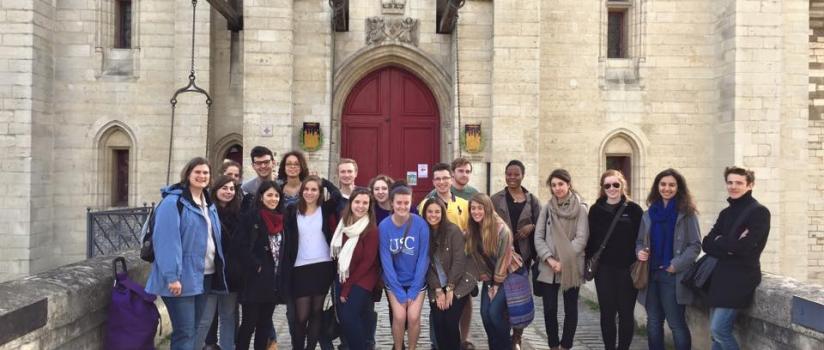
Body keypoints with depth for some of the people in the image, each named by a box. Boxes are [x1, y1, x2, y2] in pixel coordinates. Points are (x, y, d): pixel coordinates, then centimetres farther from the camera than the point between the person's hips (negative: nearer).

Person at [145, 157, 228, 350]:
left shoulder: (209, 205, 15)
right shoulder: (173, 201, -11)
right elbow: (166, 241, -19)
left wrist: (218, 270, 13)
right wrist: (172, 276, -24)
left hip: (205, 276, 8)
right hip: (182, 277, -8)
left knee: (194, 329, 14)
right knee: (184, 332, -6)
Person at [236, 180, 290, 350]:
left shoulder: (282, 220, 13)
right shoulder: (251, 217, -5)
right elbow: (244, 247, -13)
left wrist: (285, 275, 9)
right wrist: (258, 266, -16)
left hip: (275, 279, 6)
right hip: (256, 278, -6)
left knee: (265, 323, 12)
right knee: (249, 323, -1)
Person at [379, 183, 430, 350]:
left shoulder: (420, 224, -15)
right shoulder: (384, 226, -13)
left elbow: (423, 258, -11)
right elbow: (386, 260, -11)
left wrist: (413, 290, -12)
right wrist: (399, 291, -13)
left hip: (416, 280, 0)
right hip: (394, 281, 0)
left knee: (413, 317, -11)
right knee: (399, 316, -12)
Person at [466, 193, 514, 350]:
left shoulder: (501, 229, -22)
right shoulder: (473, 231, -3)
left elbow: (504, 258, -18)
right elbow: (475, 256, 2)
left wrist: (497, 284, -13)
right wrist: (487, 281, 0)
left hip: (506, 277, -5)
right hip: (489, 279, 6)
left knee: (495, 312, -14)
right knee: (485, 313, -3)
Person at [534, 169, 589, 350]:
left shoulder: (580, 208, -3)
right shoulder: (547, 208, 5)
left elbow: (581, 239, -9)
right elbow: (538, 237, 3)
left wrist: (564, 261, -15)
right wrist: (550, 259, -11)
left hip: (572, 268, -2)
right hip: (548, 268, 2)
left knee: (570, 309, 7)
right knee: (549, 309, 4)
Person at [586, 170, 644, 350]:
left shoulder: (634, 209, -1)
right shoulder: (596, 210, 4)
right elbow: (590, 239, 6)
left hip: (628, 269, -1)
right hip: (603, 269, 2)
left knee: (626, 313, 6)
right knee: (607, 313, 7)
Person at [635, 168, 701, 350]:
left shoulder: (687, 213, -3)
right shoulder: (649, 213, 10)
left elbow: (695, 245, -6)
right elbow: (640, 241, 17)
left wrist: (676, 265, -14)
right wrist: (639, 251, -5)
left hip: (673, 276, -5)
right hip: (651, 274, 5)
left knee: (676, 323, -3)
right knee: (653, 322, 11)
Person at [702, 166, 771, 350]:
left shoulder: (759, 212, -8)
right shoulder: (726, 213, 14)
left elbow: (743, 247, -19)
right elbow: (707, 244, 5)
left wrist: (720, 242, -2)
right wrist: (729, 246, -13)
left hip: (740, 277, -7)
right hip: (720, 276, 7)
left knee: (719, 330, -12)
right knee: (717, 332, 10)